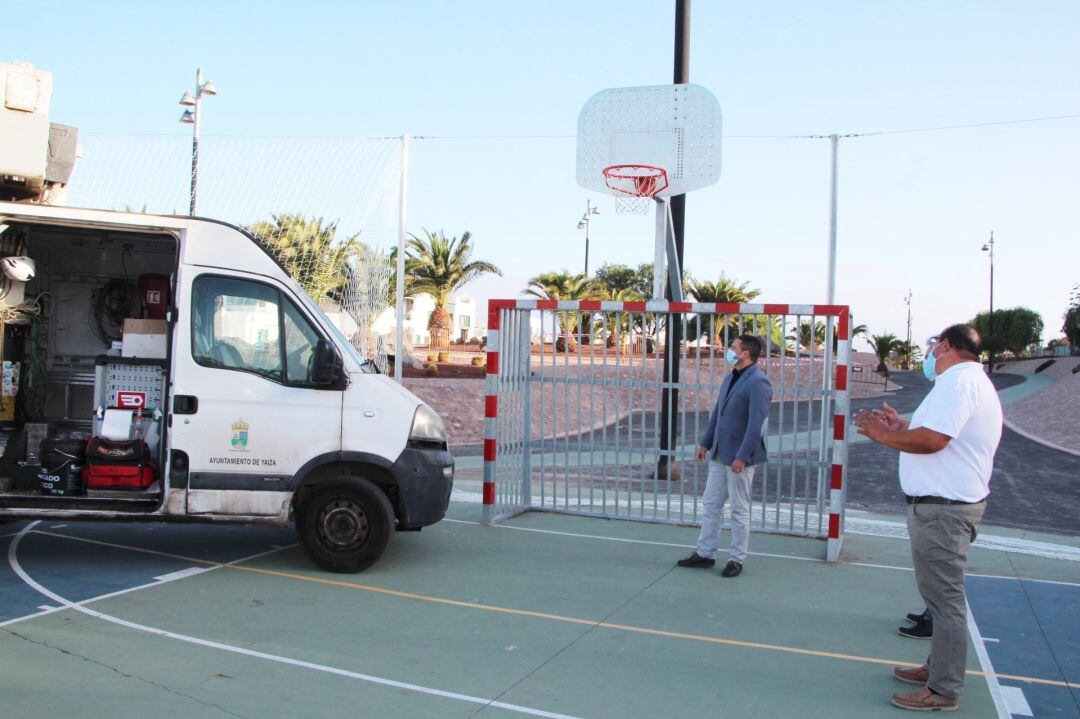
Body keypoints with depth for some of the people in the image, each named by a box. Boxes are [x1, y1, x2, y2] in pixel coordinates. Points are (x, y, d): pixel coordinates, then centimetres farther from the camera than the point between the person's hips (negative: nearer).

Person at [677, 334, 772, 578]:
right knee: (710, 504, 13)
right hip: (719, 454, 9)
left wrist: (741, 457, -24)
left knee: (739, 510, 4)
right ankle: (705, 553, 22)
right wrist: (706, 442, 16)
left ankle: (737, 559, 16)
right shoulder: (731, 377, 12)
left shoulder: (758, 382, -17)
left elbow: (756, 424, -22)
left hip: (739, 457, -9)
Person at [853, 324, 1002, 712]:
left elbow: (932, 440, -26)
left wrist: (884, 435, -13)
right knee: (942, 593, 20)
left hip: (942, 507, -11)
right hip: (947, 502, 11)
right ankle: (939, 668, 33)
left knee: (945, 597, -3)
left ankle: (943, 691, 5)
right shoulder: (973, 382, 18)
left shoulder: (958, 381, -17)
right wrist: (903, 427, 15)